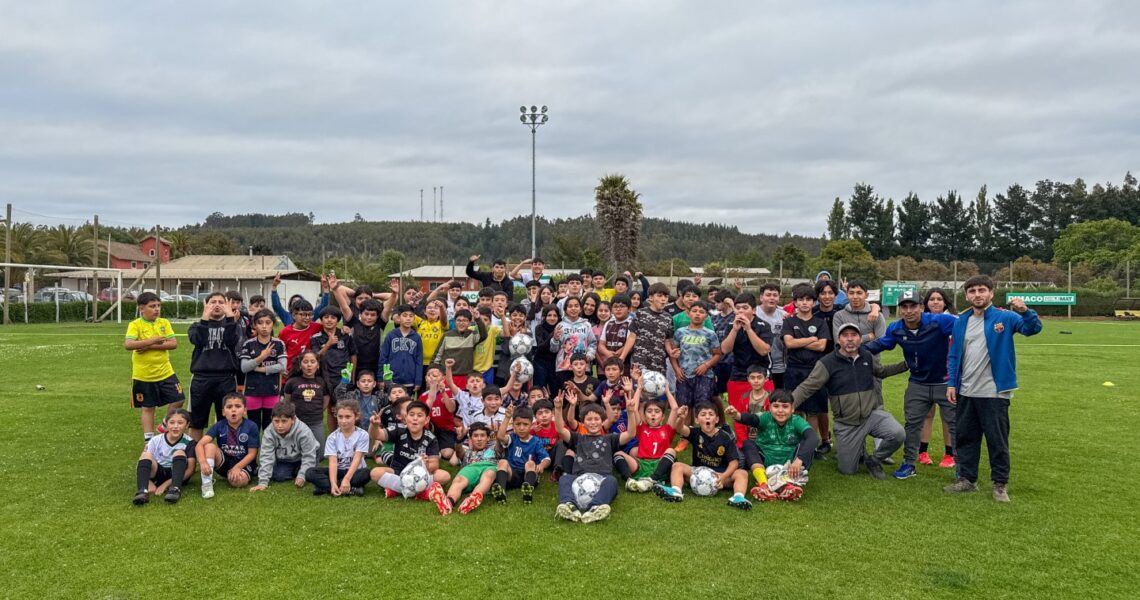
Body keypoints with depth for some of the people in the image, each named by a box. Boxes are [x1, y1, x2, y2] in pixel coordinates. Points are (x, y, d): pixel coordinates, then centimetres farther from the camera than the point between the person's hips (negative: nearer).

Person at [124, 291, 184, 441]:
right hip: (143, 375, -3)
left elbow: (173, 343, -8)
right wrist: (152, 340, -25)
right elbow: (128, 345, -23)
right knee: (147, 407, 9)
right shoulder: (135, 325, -8)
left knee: (178, 401, 2)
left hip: (165, 372, 3)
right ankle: (149, 439, 19)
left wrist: (151, 346, -18)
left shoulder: (164, 323, 3)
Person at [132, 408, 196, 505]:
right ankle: (142, 492, -41)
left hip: (177, 475, -1)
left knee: (179, 452, -26)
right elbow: (142, 462, -8)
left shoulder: (188, 443, -8)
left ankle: (175, 489, -41)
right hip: (157, 474, 2)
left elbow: (190, 469, -12)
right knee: (146, 455, -23)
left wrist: (166, 484, -20)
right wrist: (149, 482, -26)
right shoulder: (156, 441, -4)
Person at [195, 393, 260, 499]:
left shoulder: (251, 427, -13)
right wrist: (202, 462, -37)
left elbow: (252, 453, -10)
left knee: (237, 481, -35)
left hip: (243, 463, -3)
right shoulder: (218, 426, -7)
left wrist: (237, 467, -23)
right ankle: (207, 483, -22)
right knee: (209, 446, -25)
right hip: (224, 462, 3)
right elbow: (200, 444, -18)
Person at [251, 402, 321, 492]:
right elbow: (266, 457, -26)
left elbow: (309, 456, -25)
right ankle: (296, 473, 8)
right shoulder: (269, 433, -26)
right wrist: (263, 482, -31)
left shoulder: (303, 432, -34)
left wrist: (302, 476, -32)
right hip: (284, 461, 2)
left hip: (302, 458, -2)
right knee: (277, 476, -20)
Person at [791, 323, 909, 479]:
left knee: (898, 434, -27)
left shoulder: (867, 357, 1)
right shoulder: (827, 363, -13)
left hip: (873, 414, 3)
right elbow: (807, 387, -19)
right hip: (847, 424, -2)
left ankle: (873, 460, 4)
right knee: (847, 470, 3)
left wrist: (906, 364, 16)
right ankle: (859, 450, 40)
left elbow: (881, 371, 24)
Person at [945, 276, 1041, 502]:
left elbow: (1033, 329, -20)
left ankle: (1000, 484, 16)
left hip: (994, 393, -5)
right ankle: (967, 479, 26)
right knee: (964, 437, 13)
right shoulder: (961, 322, 8)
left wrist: (1025, 311, -40)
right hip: (965, 393, 5)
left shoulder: (1004, 317, -6)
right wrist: (951, 383, 5)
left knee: (997, 440, 4)